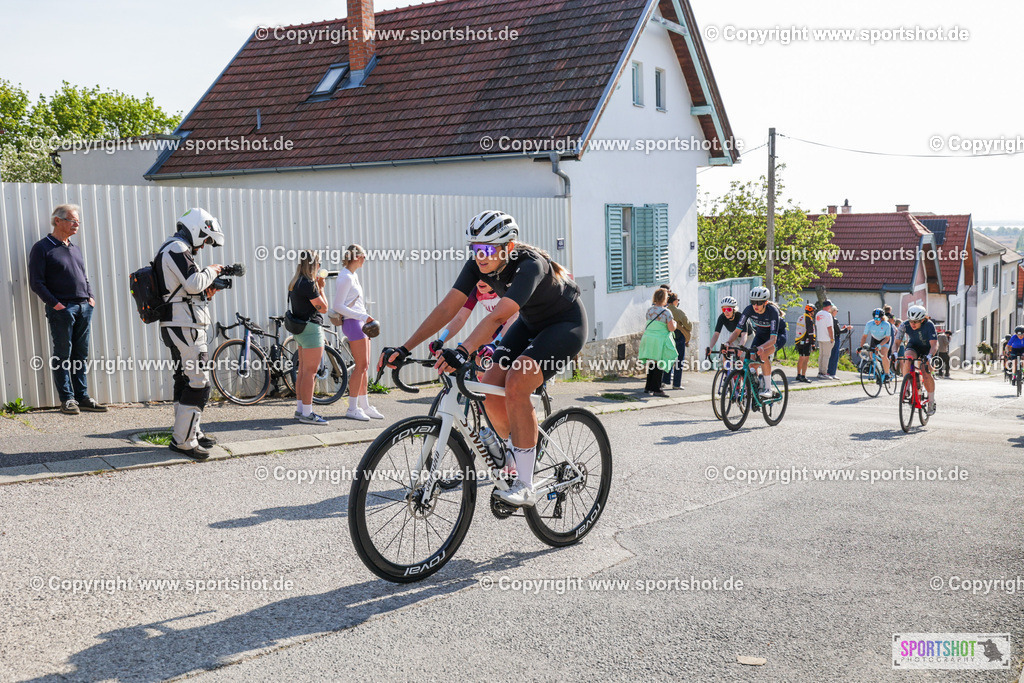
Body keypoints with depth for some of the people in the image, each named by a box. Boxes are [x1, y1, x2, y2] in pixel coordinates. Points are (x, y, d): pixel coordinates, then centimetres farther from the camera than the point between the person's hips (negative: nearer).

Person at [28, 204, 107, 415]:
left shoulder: (75, 249, 19)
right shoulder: (42, 248, -2)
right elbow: (36, 282, -8)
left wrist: (90, 297, 9)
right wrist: (54, 303, -15)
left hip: (84, 307, 7)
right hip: (61, 309, -6)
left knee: (81, 354, 8)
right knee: (62, 355, -1)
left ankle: (82, 397, 13)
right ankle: (67, 399, 4)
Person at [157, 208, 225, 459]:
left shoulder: (172, 249, 22)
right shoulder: (177, 248, -12)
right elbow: (194, 283, -21)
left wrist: (206, 292, 10)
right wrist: (211, 270, -5)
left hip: (176, 327, 11)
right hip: (186, 327, -11)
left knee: (185, 380, 17)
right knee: (198, 383, -10)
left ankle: (190, 432, 27)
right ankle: (183, 440, -7)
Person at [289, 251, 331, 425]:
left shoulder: (295, 282, 12)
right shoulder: (308, 283, -17)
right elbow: (323, 308, -14)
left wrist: (317, 286, 15)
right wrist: (321, 288, -3)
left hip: (300, 330, 10)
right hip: (311, 329, -10)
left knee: (303, 370, 14)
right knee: (310, 371, -7)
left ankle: (300, 409, 21)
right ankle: (307, 413, -5)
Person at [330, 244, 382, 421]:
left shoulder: (353, 276, 16)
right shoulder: (345, 278, -13)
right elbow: (338, 306, -18)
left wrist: (367, 319, 15)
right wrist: (362, 316, -20)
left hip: (361, 322, 9)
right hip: (353, 323, -9)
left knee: (365, 366, 10)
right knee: (361, 366, -8)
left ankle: (364, 406, 16)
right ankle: (352, 409, -3)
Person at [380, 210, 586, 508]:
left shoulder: (530, 265, -34)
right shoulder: (479, 265, -14)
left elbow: (498, 316, -47)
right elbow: (447, 308, -19)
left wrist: (462, 351, -60)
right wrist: (404, 348, -27)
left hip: (566, 324, -7)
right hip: (530, 323, 7)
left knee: (515, 385, -27)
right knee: (490, 390, -10)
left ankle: (525, 487, -18)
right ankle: (519, 463, 16)